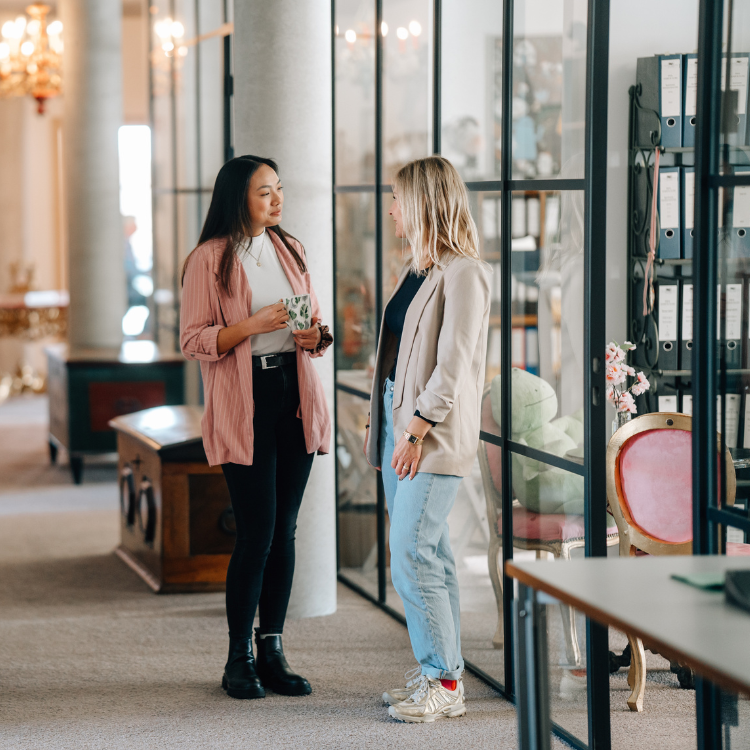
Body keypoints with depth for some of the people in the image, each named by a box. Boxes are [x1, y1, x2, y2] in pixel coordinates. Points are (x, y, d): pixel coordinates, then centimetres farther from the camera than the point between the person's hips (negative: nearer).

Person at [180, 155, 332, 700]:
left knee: (284, 531, 6)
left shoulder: (290, 250, 14)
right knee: (256, 532, -7)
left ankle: (273, 651, 15)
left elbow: (315, 321, 22)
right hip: (244, 403, -5)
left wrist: (314, 335, -1)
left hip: (295, 395, 6)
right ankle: (239, 659, 6)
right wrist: (253, 324, -19)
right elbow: (193, 341, -7)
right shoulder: (210, 258, -4)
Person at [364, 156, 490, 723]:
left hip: (436, 432, -9)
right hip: (401, 419, 9)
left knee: (412, 557, -10)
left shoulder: (463, 273, -13)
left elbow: (453, 366, -18)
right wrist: (380, 419, 14)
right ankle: (440, 674, 18)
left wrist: (417, 429, -20)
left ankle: (444, 682, -1)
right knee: (429, 554, 12)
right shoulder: (416, 268, 16)